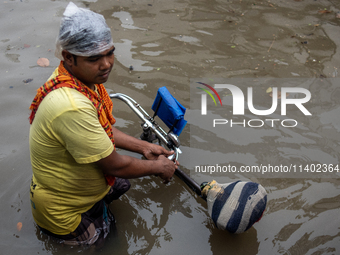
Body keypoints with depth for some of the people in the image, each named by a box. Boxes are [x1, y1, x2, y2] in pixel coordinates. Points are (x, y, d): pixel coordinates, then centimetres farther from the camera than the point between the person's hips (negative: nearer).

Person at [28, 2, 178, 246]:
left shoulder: (85, 77, -10)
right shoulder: (72, 107, -41)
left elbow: (102, 130, 7)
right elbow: (115, 165, -30)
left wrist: (143, 147, 3)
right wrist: (158, 167, -13)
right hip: (64, 212, -8)